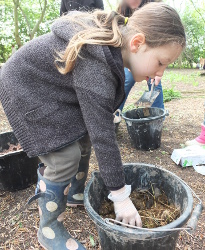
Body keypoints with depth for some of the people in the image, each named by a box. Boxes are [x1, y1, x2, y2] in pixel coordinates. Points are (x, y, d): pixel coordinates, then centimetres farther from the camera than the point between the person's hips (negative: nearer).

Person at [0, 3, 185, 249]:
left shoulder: (111, 41, -6)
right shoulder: (94, 70, -35)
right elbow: (103, 136, -33)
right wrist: (120, 196, -23)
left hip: (49, 85, 9)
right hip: (25, 88, -9)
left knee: (83, 138, 7)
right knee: (65, 156, -14)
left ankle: (75, 192, 29)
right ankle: (48, 229, 8)